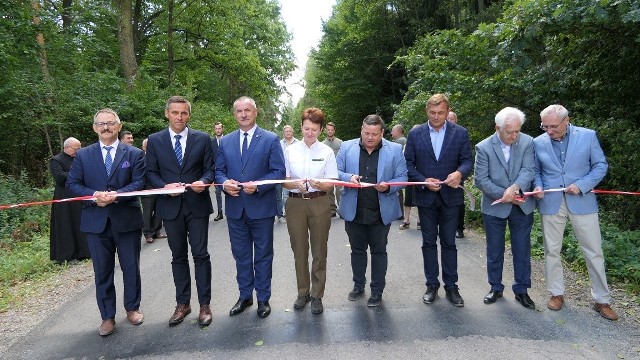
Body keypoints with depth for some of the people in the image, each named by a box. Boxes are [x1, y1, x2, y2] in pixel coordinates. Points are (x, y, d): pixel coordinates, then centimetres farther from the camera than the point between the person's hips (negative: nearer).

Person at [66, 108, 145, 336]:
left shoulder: (134, 154, 2)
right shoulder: (83, 155, 7)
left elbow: (139, 183, -6)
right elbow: (72, 185, 4)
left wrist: (116, 195, -21)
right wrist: (93, 195, -14)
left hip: (127, 220, -1)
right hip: (96, 221, 1)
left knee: (131, 268, 10)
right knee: (102, 271, 9)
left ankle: (132, 308, 29)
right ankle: (107, 317, 22)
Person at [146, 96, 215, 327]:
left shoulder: (202, 139, 2)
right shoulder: (154, 141, 4)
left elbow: (210, 168, 3)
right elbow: (151, 172, 4)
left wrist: (203, 182, -18)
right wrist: (164, 186, -14)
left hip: (197, 204, -1)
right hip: (170, 206, 2)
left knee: (200, 255, 2)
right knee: (178, 257, 12)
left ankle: (204, 305, 13)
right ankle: (182, 304, 24)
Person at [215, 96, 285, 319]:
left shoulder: (271, 140, -3)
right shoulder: (225, 142, 9)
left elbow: (278, 172, -7)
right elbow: (219, 171, 9)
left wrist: (258, 186, -21)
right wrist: (225, 183, -13)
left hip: (261, 207, -3)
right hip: (235, 208, 4)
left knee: (263, 256, 10)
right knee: (241, 256, 15)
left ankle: (263, 298, 25)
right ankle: (245, 296, 32)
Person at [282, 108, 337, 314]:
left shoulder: (327, 152, -1)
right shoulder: (290, 151, 3)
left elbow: (331, 184, -2)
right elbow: (284, 181, 2)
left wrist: (317, 183, -23)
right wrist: (296, 184, -19)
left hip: (319, 203, -1)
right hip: (295, 203, 2)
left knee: (319, 252, 6)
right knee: (299, 251, 12)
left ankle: (317, 295, 20)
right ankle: (303, 292, 28)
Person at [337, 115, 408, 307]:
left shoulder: (395, 150, -2)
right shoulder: (347, 147, 1)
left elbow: (402, 177, -2)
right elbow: (336, 172, 3)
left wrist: (388, 186, -21)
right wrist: (349, 178, -18)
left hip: (381, 212, -1)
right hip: (354, 211, 2)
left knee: (379, 251, 10)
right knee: (357, 250, 16)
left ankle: (377, 291, 24)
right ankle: (358, 285, 34)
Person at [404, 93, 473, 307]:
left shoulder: (460, 133, 1)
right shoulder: (415, 134, 1)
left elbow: (467, 160, -2)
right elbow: (408, 164, 0)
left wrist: (460, 173, -24)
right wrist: (424, 181, -15)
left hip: (450, 196, 0)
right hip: (425, 196, 1)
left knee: (449, 242, 8)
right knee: (429, 242, 10)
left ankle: (451, 286, 19)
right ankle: (432, 285, 22)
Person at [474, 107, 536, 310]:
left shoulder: (527, 143, -6)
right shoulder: (483, 147, -12)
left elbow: (529, 170, -15)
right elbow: (480, 180, -12)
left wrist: (514, 188, -32)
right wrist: (504, 194, -19)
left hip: (522, 206, 1)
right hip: (494, 207, -1)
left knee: (522, 251, 9)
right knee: (494, 251, 11)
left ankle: (521, 290, 25)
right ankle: (496, 288, 28)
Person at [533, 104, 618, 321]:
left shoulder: (588, 136, -3)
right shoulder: (538, 142, 1)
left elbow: (601, 165, 0)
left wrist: (581, 185, -13)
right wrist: (538, 186, -9)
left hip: (582, 202, -1)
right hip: (551, 203, 2)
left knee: (594, 253, 4)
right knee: (552, 251, 9)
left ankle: (602, 300, 19)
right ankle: (556, 293, 25)